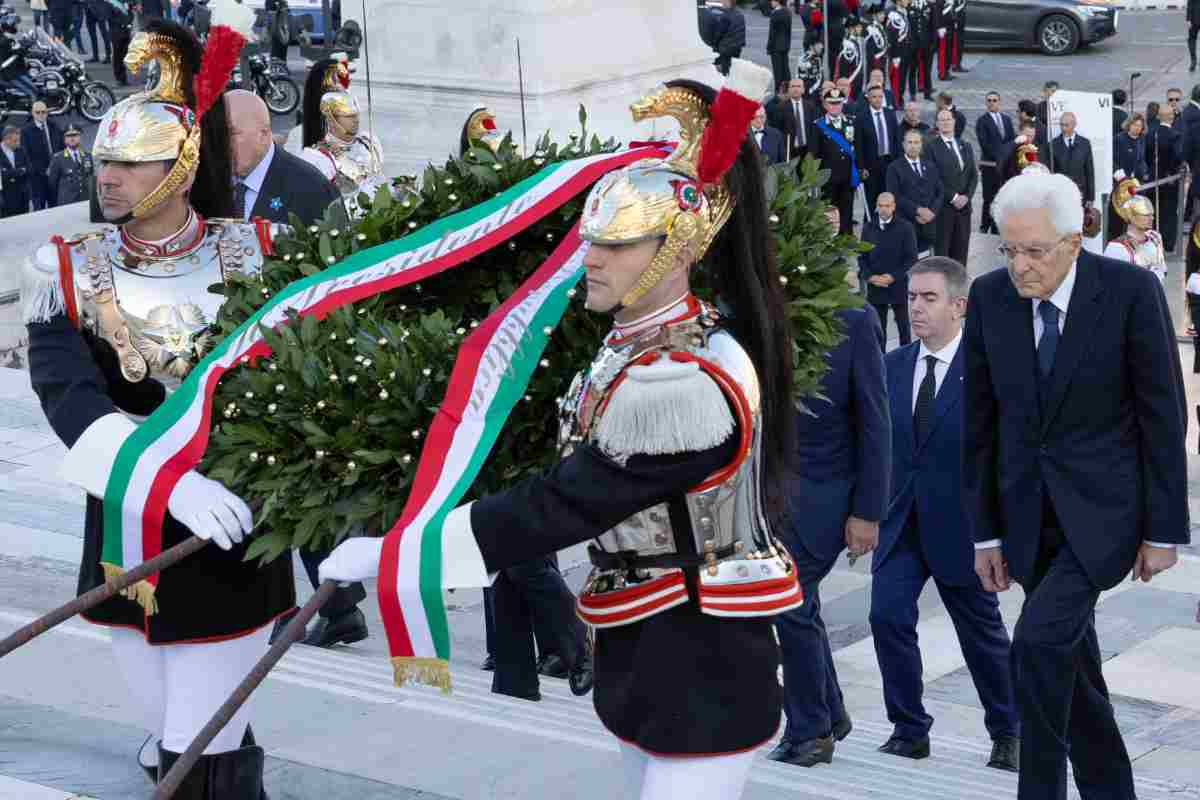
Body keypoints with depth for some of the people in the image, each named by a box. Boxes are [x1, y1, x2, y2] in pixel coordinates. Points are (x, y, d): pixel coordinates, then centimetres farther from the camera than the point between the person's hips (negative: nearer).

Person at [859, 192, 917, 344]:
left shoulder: (905, 228, -4)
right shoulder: (868, 228, 6)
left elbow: (911, 258, -6)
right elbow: (862, 257, 8)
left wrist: (893, 277, -15)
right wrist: (869, 276, -9)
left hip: (899, 286, -2)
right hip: (875, 288, 2)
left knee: (903, 326, 8)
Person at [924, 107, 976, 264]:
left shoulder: (965, 146, 15)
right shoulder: (931, 147, -3)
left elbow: (973, 174, 12)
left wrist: (967, 196, -4)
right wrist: (952, 197, -12)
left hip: (963, 204, 5)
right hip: (943, 206, -5)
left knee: (961, 248, 4)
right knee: (942, 248, -2)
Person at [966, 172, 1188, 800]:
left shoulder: (1131, 291, -12)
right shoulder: (989, 298, -1)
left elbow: (1163, 415, -8)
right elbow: (980, 423, 5)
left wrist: (1163, 531, -7)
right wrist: (985, 532, 4)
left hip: (1102, 507, -4)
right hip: (1029, 512, 4)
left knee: (1040, 642, -20)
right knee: (1070, 662, 11)